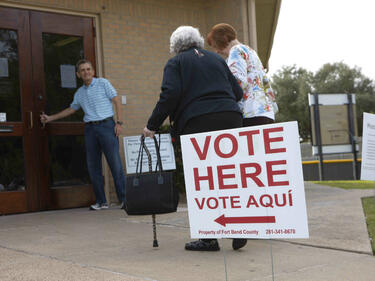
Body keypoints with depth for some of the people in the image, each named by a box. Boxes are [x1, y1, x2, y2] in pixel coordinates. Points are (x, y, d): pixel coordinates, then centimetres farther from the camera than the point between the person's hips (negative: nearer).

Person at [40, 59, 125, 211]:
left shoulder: (103, 83, 3)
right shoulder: (79, 93, 16)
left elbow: (117, 101, -1)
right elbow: (71, 109, 29)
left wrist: (119, 123, -10)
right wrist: (50, 118, 30)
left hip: (106, 125, -5)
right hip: (90, 129, 5)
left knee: (115, 163, -8)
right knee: (93, 167, 2)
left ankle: (123, 198, -4)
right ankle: (101, 201, 8)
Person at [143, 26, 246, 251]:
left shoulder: (175, 63, 8)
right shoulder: (217, 59, 22)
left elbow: (170, 95, -8)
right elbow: (237, 92, 17)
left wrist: (152, 125, -3)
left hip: (198, 123, -4)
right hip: (231, 118, 5)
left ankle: (209, 238, 0)